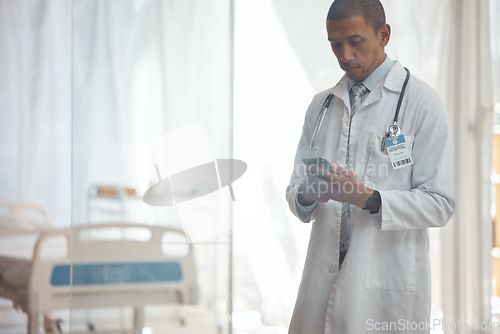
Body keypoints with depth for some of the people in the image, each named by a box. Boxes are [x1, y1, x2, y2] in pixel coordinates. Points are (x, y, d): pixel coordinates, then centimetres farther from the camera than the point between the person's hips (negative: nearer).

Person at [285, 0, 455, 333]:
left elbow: (439, 204, -8)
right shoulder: (321, 105, 14)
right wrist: (306, 195, -8)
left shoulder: (422, 103, -4)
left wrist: (370, 200, -22)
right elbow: (295, 188, 15)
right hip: (324, 279, 4)